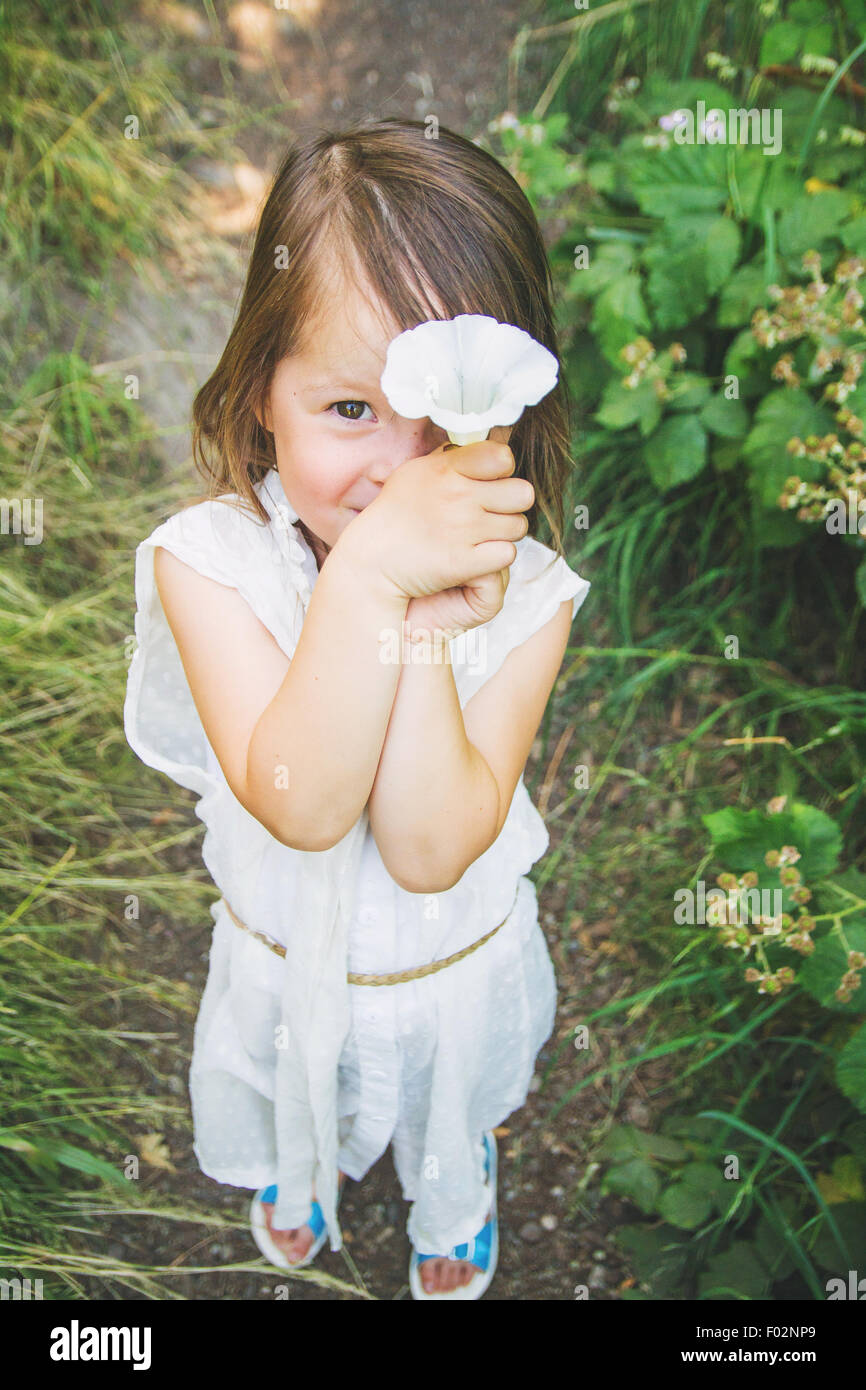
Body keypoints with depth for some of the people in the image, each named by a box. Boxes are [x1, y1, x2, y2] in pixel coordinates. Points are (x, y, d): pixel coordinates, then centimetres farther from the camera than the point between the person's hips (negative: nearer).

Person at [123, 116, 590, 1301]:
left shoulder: (524, 591, -28)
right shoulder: (211, 560, -30)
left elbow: (430, 848, -35)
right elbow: (300, 806, -41)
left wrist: (432, 619, -44)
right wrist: (369, 575, -51)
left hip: (460, 968, 0)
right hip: (286, 964, 1)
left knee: (451, 1109, 32)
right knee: (296, 1100, 33)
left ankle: (453, 1192, 69)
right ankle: (302, 1171, 71)